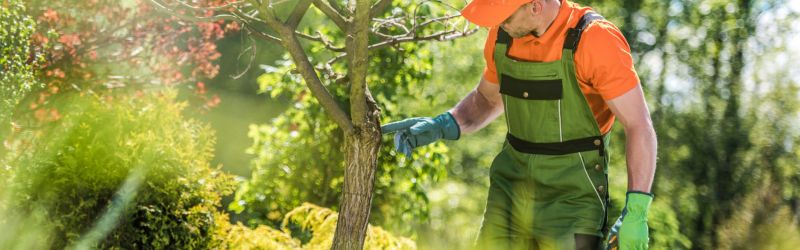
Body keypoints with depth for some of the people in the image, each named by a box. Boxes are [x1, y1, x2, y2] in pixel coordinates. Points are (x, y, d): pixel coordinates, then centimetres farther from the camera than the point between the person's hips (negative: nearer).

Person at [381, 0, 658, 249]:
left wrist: (636, 212, -24)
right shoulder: (503, 35, 1)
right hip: (513, 186, 6)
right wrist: (441, 126, 1)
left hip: (572, 197, -6)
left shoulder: (595, 40, -18)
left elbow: (639, 126, -17)